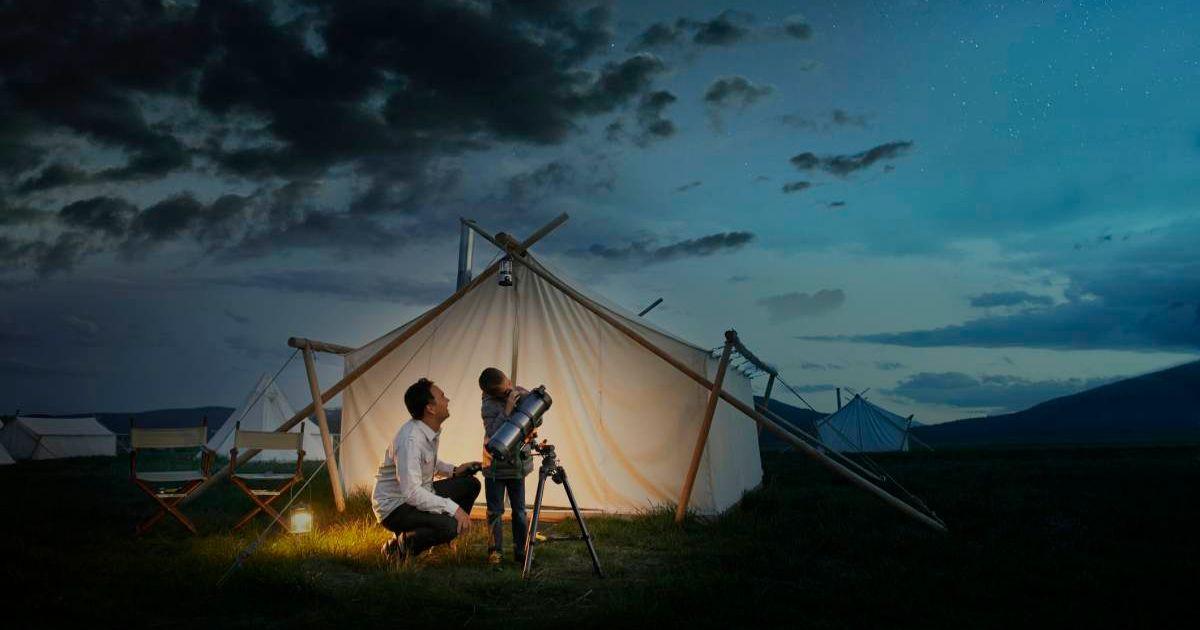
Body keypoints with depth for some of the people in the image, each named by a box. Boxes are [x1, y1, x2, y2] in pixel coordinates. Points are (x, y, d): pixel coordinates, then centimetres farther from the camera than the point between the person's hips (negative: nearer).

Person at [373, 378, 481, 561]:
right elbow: (411, 493, -34)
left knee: (470, 484, 7)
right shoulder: (410, 439, -30)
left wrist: (453, 470, 5)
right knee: (449, 526, -31)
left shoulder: (432, 430, 0)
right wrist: (453, 508, -31)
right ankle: (399, 546, -7)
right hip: (394, 506, -10)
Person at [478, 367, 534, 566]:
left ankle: (520, 551, 18)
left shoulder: (522, 394, -2)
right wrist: (507, 410, -34)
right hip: (495, 467, -4)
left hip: (517, 465, 4)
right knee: (495, 511, 5)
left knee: (519, 510, 8)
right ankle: (495, 551, 17)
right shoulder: (489, 407, -17)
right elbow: (493, 435, -29)